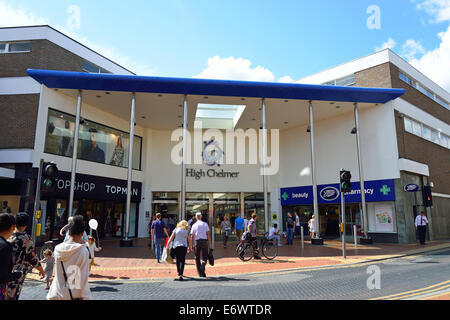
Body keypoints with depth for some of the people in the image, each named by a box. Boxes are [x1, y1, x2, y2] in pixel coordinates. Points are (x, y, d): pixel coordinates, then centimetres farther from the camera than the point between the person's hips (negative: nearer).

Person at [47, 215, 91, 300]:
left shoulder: (57, 249, -1)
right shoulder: (83, 251, -13)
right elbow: (83, 278, -11)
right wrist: (86, 297, -1)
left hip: (57, 295, 4)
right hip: (75, 295, -4)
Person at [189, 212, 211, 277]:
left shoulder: (194, 225, 4)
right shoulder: (205, 224, 3)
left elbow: (192, 236, 3)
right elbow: (208, 234, -2)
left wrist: (191, 245, 8)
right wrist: (209, 243, 2)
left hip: (197, 241, 1)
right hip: (204, 241, 0)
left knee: (197, 257, 11)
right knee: (205, 257, 10)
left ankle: (200, 273, 11)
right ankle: (203, 265, -21)